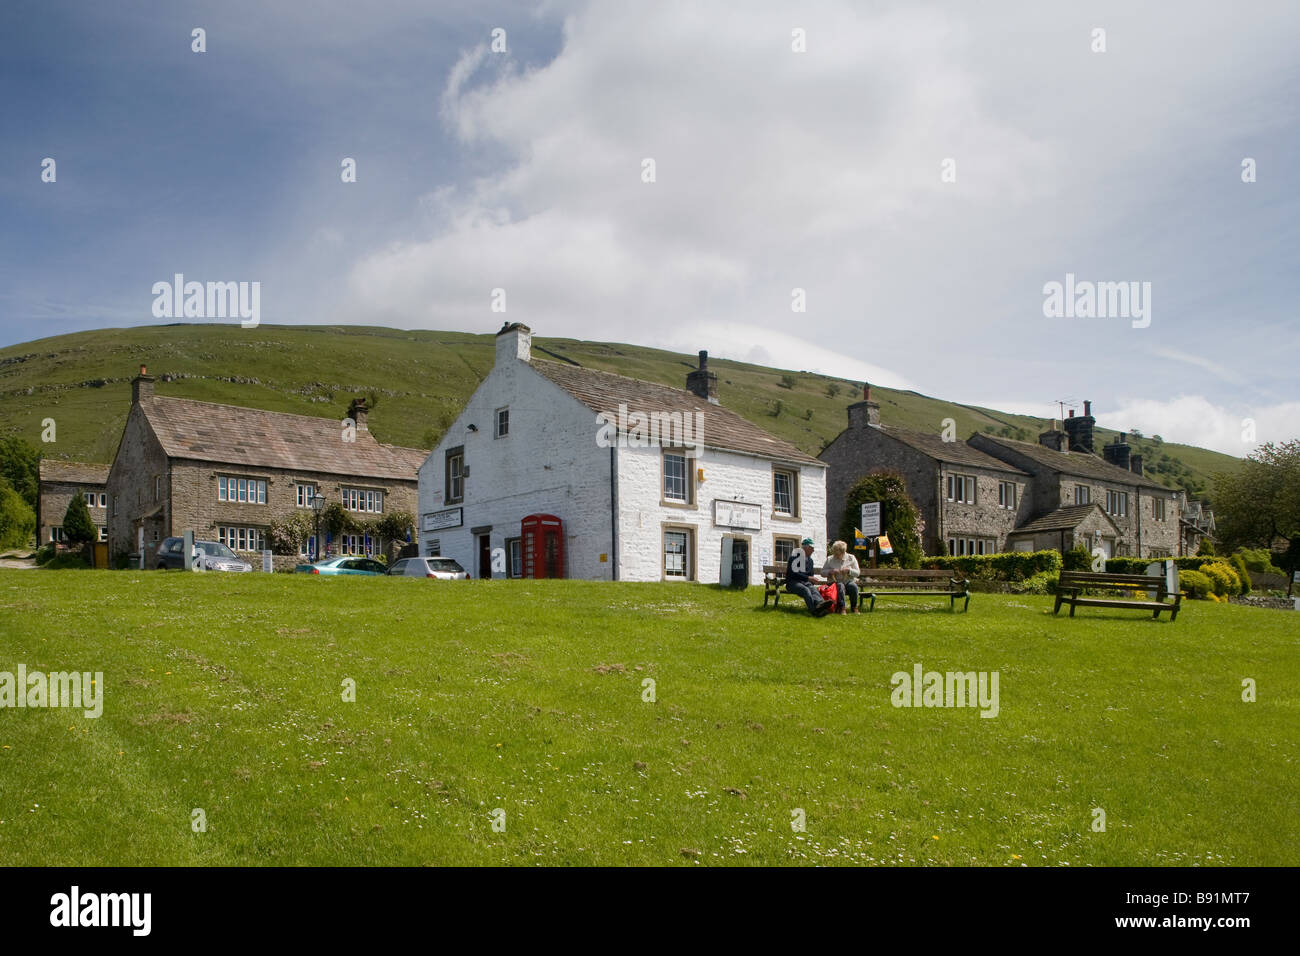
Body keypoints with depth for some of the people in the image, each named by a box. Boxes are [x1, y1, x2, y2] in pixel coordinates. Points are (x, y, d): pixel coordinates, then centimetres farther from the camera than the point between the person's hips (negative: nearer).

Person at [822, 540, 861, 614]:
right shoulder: (829, 559, 8)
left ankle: (854, 607, -18)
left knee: (853, 586, -33)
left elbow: (857, 572, 5)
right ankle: (841, 607, -32)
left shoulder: (851, 558, 8)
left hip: (849, 581, 1)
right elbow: (822, 573, 7)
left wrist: (849, 570, -14)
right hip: (836, 582, -1)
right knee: (840, 586, -36)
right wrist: (830, 571, -13)